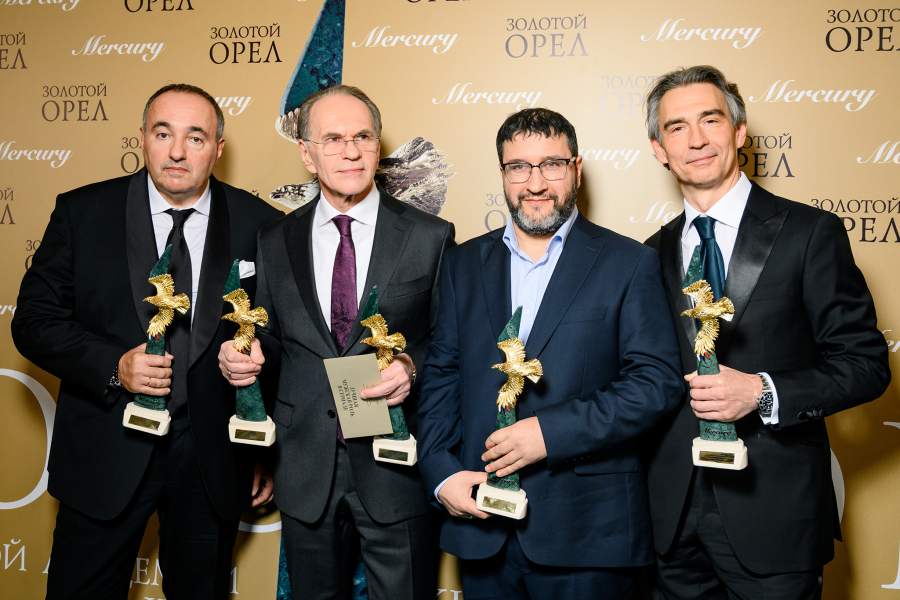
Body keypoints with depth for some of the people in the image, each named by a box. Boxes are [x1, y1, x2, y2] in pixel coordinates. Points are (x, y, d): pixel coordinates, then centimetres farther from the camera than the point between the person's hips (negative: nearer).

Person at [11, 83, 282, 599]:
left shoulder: (259, 225, -4)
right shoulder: (83, 211, -3)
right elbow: (35, 320, -1)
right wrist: (114, 366, -18)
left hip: (214, 457, 1)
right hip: (106, 454, 0)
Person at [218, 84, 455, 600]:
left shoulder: (430, 237, -3)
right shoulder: (275, 242, 6)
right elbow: (276, 342, 13)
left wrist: (413, 366, -19)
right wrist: (245, 358, -8)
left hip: (394, 469, -2)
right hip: (306, 473, 3)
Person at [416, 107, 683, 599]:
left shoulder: (629, 264, -2)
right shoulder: (463, 264, 9)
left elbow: (657, 381, -9)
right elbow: (440, 377, 8)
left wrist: (551, 432, -17)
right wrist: (441, 471, -5)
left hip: (585, 527, -3)